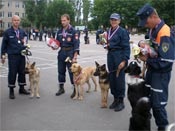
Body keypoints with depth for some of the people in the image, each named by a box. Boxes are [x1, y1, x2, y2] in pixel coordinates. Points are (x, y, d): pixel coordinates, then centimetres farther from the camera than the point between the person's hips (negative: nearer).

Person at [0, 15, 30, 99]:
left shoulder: (22, 32, 9)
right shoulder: (8, 32, -2)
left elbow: (25, 40, 21)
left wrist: (24, 41, -2)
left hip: (21, 55, 4)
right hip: (12, 55, -4)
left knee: (22, 72, 10)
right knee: (12, 73, -1)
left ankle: (22, 88, 23)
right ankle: (11, 91, 10)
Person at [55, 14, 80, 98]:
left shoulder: (73, 31, -7)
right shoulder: (59, 31, 10)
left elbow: (76, 45, -13)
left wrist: (75, 57, -20)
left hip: (70, 53, -6)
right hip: (61, 53, 6)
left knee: (72, 71, -3)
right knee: (61, 71, 11)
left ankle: (75, 89, 7)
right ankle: (61, 88, 24)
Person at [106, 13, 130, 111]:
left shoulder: (122, 31, -9)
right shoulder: (109, 31, 11)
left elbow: (126, 47, -12)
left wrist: (124, 60, -18)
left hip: (120, 57, -7)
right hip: (110, 55, 7)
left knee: (119, 78, -1)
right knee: (112, 78, 10)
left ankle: (121, 101, 11)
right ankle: (115, 99, 24)